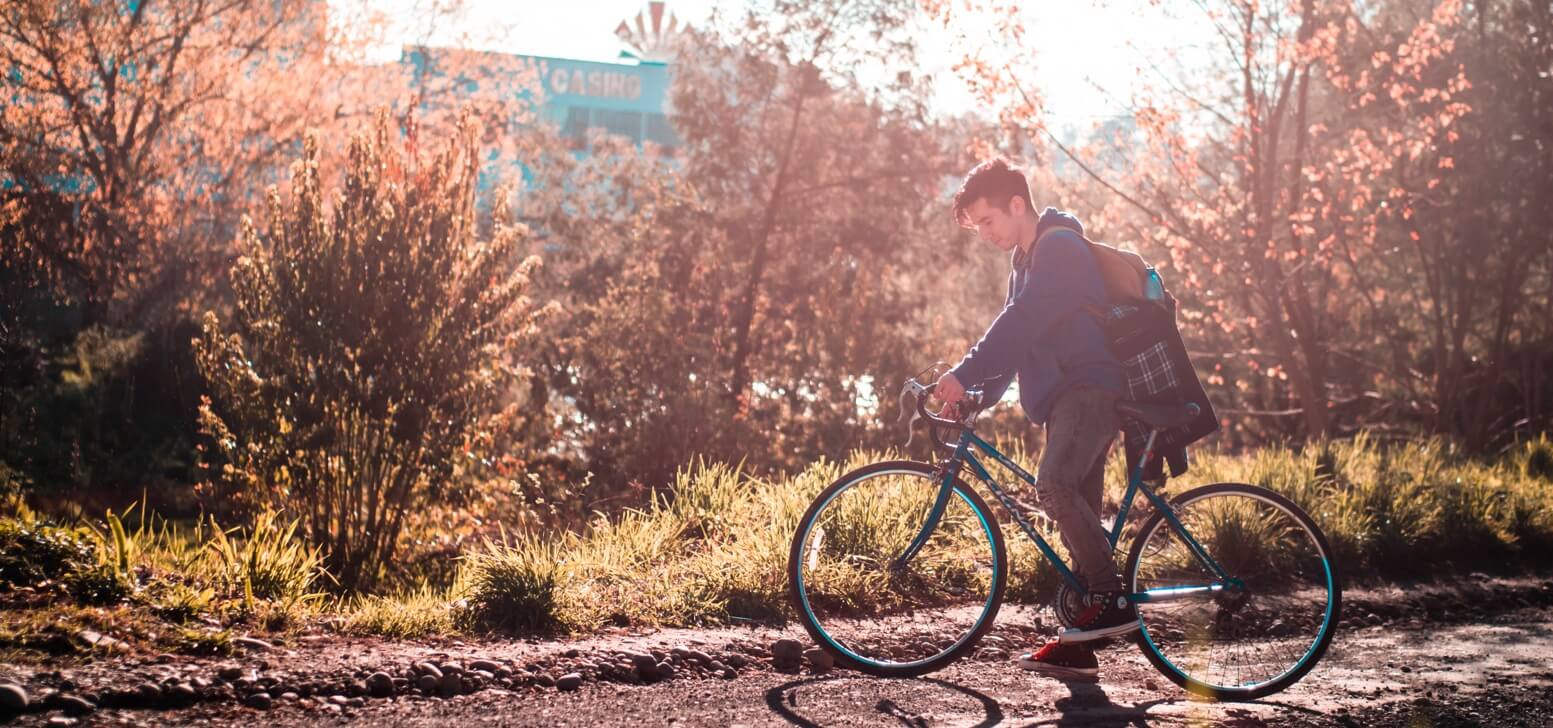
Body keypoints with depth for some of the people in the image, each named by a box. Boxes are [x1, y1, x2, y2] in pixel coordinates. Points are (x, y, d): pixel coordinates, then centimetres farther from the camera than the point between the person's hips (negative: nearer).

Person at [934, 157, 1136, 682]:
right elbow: (1013, 336, 20)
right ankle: (1079, 649, 7)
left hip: (1091, 388, -10)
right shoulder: (1026, 263, 22)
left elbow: (1019, 323, -21)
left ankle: (1113, 600, -20)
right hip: (1065, 396, 10)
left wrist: (964, 374, -25)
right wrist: (974, 396, 8)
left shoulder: (1061, 247, -10)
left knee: (1054, 485, -28)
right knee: (1077, 510, 6)